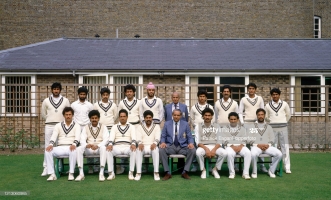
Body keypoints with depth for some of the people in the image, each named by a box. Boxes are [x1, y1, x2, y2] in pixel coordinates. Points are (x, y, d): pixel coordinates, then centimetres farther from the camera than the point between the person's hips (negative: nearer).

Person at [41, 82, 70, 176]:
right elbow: (43, 114, 15)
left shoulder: (65, 100, 6)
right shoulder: (46, 101, 7)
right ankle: (46, 168, 3)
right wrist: (50, 120, 13)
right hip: (49, 126, 0)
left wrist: (63, 121, 7)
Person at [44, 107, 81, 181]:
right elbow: (53, 136, 0)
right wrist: (51, 144, -22)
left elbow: (77, 137, -10)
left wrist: (74, 144, -33)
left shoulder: (76, 126, 8)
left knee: (74, 151, -38)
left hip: (70, 148, -2)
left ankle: (71, 173, -24)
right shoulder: (58, 125, 15)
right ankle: (52, 174, -21)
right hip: (60, 148, 3)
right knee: (48, 151, -26)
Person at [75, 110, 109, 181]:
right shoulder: (86, 127, 10)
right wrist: (86, 145, -26)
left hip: (99, 148, -2)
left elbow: (106, 140, -7)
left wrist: (98, 145, -26)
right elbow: (82, 140, -2)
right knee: (79, 149, -28)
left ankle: (101, 173, -35)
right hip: (88, 149, 2)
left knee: (103, 148, -37)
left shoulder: (103, 127, 5)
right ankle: (81, 173, -26)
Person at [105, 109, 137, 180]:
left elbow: (134, 137, -2)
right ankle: (111, 173, -23)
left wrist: (133, 144, -26)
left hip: (128, 147, -1)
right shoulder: (114, 127, 18)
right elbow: (111, 138, 3)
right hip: (117, 146, 1)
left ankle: (131, 173, -26)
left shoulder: (131, 127, 15)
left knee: (134, 150, -35)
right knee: (108, 150, -31)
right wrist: (110, 144, -22)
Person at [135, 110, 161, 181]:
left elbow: (157, 137, -5)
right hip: (143, 146, 1)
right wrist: (140, 143, -27)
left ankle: (156, 172, -34)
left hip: (152, 146, 0)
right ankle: (138, 173, -31)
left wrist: (155, 143, -28)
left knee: (156, 150, -35)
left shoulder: (156, 126, 11)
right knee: (138, 151, -33)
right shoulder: (140, 127, 13)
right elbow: (138, 137, -3)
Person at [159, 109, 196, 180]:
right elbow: (163, 136, 10)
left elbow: (190, 137, 9)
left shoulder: (185, 124, 10)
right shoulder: (167, 124, 10)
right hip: (170, 146, 0)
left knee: (193, 150, -30)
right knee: (161, 150, -32)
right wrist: (163, 142, -14)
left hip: (182, 147, 0)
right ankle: (167, 173, -21)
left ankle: (185, 172, -15)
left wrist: (191, 143, -14)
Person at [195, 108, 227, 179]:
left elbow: (219, 141, 3)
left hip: (214, 146, 2)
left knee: (224, 153, -29)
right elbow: (197, 141, -3)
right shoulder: (198, 126, 6)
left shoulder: (216, 126, 10)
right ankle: (203, 170, -9)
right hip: (203, 146, -1)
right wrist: (206, 149, -19)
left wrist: (214, 150, -17)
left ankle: (215, 169, -5)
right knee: (198, 152, -36)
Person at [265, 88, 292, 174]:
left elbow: (288, 115, 16)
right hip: (273, 128, 0)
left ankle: (287, 167, 4)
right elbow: (266, 117, 14)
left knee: (285, 147, -1)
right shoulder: (268, 105, 5)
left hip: (283, 128, 0)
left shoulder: (284, 104, 5)